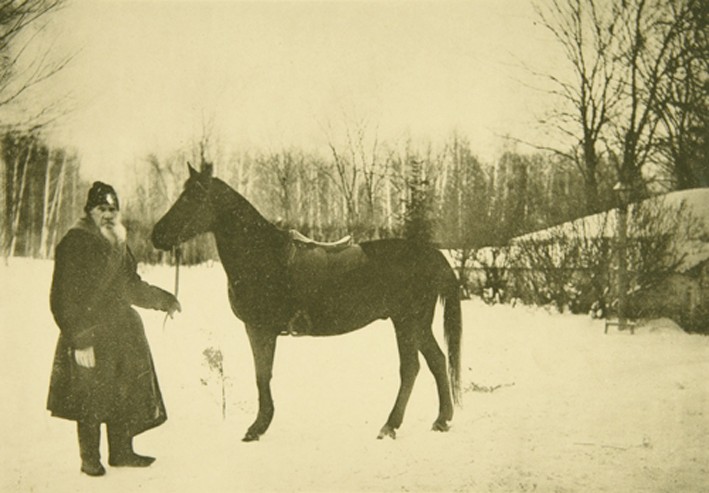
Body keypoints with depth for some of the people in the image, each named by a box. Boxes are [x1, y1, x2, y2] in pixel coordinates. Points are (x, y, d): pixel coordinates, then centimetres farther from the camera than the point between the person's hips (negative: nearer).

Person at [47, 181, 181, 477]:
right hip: (90, 336, -8)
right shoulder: (74, 244, -11)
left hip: (123, 333, 8)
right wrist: (80, 339, -21)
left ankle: (121, 452, 24)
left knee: (127, 395, 11)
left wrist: (165, 300, 27)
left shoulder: (118, 244, 14)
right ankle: (90, 459, 14)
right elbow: (65, 299, -16)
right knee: (91, 400, -1)